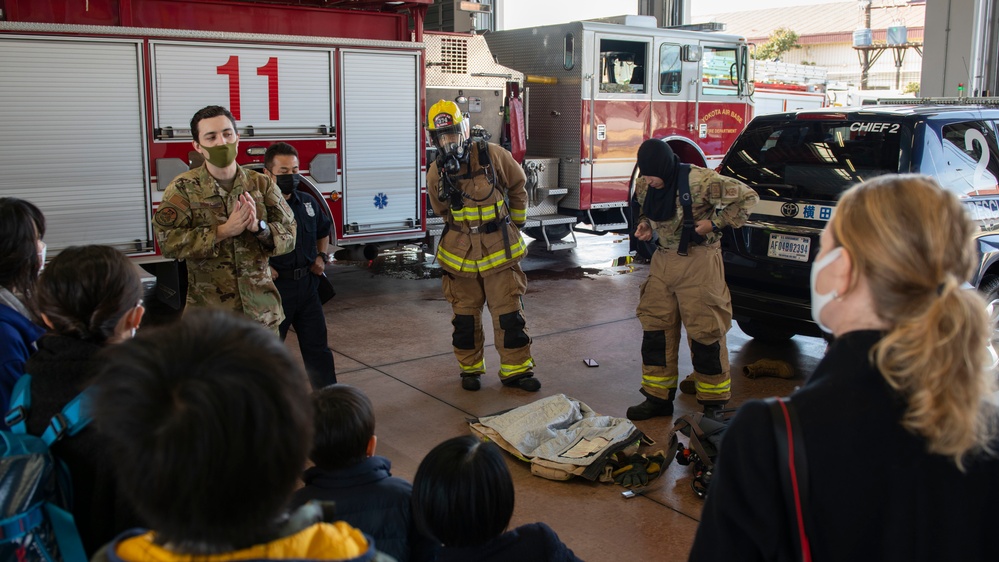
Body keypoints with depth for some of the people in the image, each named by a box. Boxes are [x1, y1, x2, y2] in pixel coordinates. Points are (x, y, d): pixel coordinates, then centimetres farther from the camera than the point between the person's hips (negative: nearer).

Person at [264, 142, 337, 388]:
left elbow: (323, 230, 25)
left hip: (307, 284, 6)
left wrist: (321, 257, 11)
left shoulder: (308, 202, 7)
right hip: (274, 287, -5)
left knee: (317, 346, 12)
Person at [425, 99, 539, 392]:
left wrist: (515, 222, 14)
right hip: (460, 254, 2)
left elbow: (517, 184, 7)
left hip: (500, 250, -2)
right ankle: (470, 368, 26)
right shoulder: (436, 173, -2)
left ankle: (515, 370, 12)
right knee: (465, 315, 10)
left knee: (509, 313, 0)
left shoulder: (491, 155, -9)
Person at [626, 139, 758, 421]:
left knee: (705, 332, -1)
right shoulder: (644, 186, 1)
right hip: (663, 260, 7)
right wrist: (645, 224, 1)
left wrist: (716, 223, -17)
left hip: (699, 262, -6)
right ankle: (658, 397, 20)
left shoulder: (700, 181, -19)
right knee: (655, 328, 7)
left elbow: (747, 197, -11)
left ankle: (714, 403, 14)